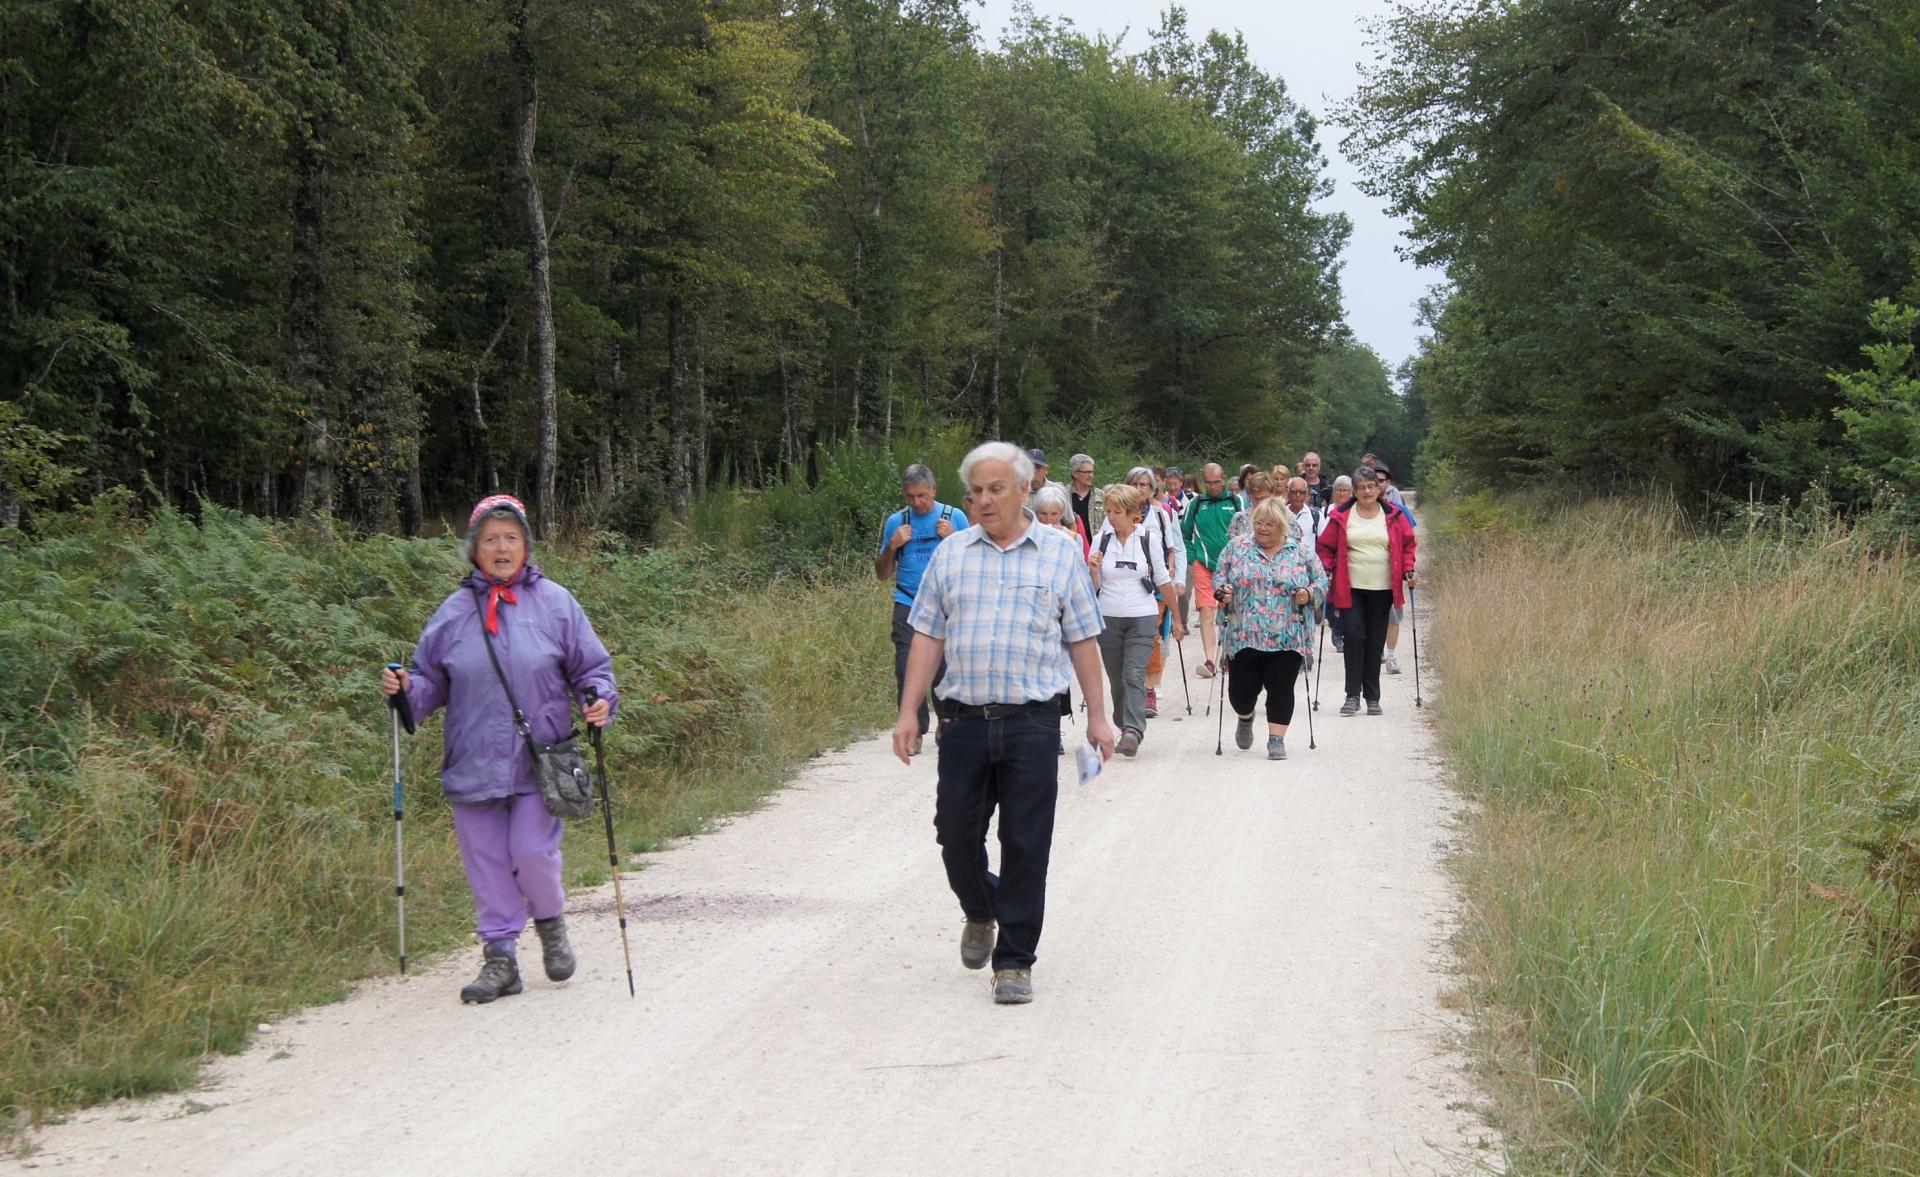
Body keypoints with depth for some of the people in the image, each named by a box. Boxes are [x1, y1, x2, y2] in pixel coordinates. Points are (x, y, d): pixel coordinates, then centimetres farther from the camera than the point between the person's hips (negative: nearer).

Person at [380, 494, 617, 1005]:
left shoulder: (555, 603, 3)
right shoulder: (454, 612, 7)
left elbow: (591, 667, 8)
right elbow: (432, 683, 11)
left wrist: (600, 700, -11)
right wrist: (405, 689, -9)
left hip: (540, 762, -2)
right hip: (474, 765, 2)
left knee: (532, 853, -9)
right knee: (486, 863, 3)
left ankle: (551, 923, 21)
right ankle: (500, 958, 15)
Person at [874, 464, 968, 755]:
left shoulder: (955, 517, 7)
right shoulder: (896, 521, 9)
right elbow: (882, 573, 13)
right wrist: (892, 547, -5)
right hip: (908, 607, 1)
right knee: (907, 668, -7)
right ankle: (913, 730, -3)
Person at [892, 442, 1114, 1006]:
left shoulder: (1060, 552, 5)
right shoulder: (950, 554, 9)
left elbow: (1082, 640, 7)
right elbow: (927, 637, 8)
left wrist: (1097, 716, 3)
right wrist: (908, 712, 2)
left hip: (1032, 723, -2)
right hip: (964, 720, 2)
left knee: (1026, 845, -1)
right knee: (956, 834, 6)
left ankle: (1014, 960, 8)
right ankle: (980, 913, 36)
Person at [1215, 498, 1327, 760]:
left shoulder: (1301, 550, 4)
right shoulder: (1237, 548, 6)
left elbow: (1321, 582, 7)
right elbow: (1219, 577, 11)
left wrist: (1309, 594, -13)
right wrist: (1223, 590, -10)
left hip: (1287, 638, -1)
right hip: (1244, 637, 1)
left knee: (1281, 690, -3)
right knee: (1241, 691, 2)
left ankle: (1277, 739, 9)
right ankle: (1245, 718, 34)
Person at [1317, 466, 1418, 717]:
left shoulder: (1393, 516, 5)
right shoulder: (1341, 516, 2)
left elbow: (1407, 546, 12)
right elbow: (1326, 547, 9)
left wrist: (1409, 571, -1)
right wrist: (1326, 570, -5)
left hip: (1382, 589, 1)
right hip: (1350, 588, -1)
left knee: (1375, 642, 5)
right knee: (1353, 636, -12)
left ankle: (1372, 697, 13)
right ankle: (1352, 695, -6)